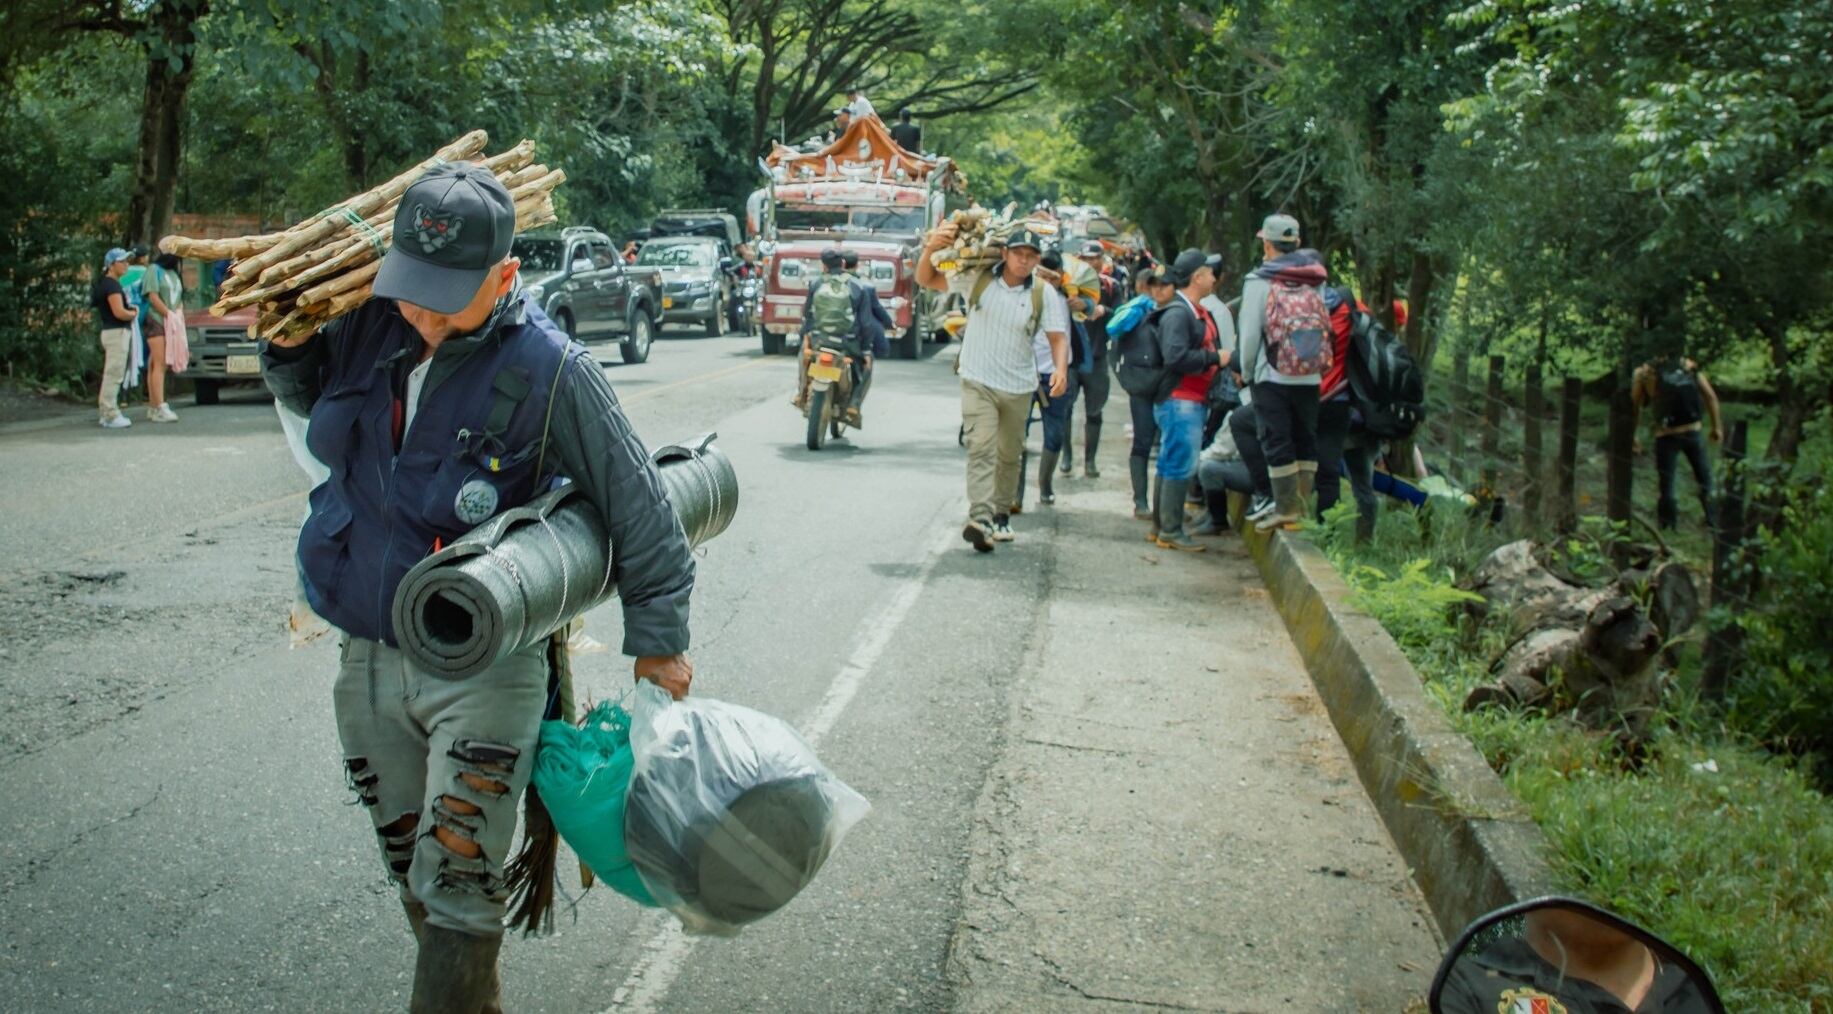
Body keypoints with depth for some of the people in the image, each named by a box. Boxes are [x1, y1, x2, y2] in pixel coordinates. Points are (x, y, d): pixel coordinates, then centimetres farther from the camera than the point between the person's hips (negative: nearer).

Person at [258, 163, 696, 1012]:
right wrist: (286, 339, 1)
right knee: (415, 881, 16)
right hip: (368, 660, 6)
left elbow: (638, 509, -8)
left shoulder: (548, 370, -17)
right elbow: (304, 393, 22)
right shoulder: (368, 330, -2)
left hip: (483, 674, -6)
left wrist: (658, 639, -2)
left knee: (457, 895, -6)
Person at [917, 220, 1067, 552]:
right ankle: (980, 518, -29)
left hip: (1018, 387, 2)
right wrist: (931, 248, -20)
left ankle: (1001, 515, 32)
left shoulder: (1043, 295, -4)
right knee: (981, 448, -18)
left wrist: (1060, 369, -25)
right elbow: (926, 280, 0)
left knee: (1009, 455, 15)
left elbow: (1058, 336, -5)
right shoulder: (977, 280, -5)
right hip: (978, 382, -2)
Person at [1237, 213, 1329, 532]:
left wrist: (1246, 372, 6)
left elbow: (1250, 332, -7)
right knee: (1306, 439, 13)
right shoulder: (1315, 280, 4)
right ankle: (1302, 504, 16)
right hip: (1309, 377, 4)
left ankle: (1285, 508, 1)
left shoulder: (1259, 281, -8)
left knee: (1277, 440, 2)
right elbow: (1325, 327, 3)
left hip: (1271, 377, -4)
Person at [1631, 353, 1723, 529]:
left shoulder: (1643, 372, 4)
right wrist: (1717, 426, 11)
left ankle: (1668, 524, 9)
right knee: (1704, 479, 17)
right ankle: (1713, 520, 19)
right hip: (1694, 430, 2)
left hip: (1667, 434, -2)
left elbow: (1635, 407, 5)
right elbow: (1711, 396, 5)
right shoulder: (1689, 366, 8)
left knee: (1666, 482, 8)